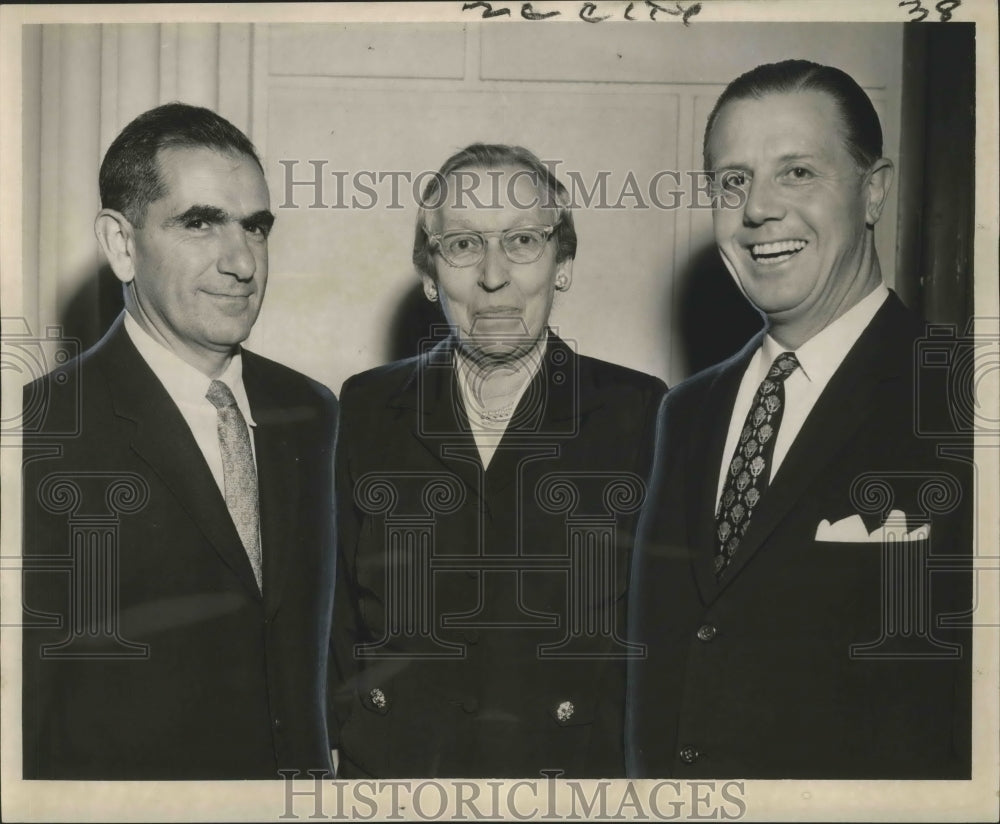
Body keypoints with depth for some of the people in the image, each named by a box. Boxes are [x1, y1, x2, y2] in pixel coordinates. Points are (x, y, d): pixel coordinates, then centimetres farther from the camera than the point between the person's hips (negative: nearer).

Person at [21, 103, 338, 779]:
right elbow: (24, 706, -17)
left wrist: (315, 761, 0)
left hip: (293, 776, 5)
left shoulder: (309, 412, 1)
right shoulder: (45, 432, -18)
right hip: (119, 790, -5)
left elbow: (316, 643, 6)